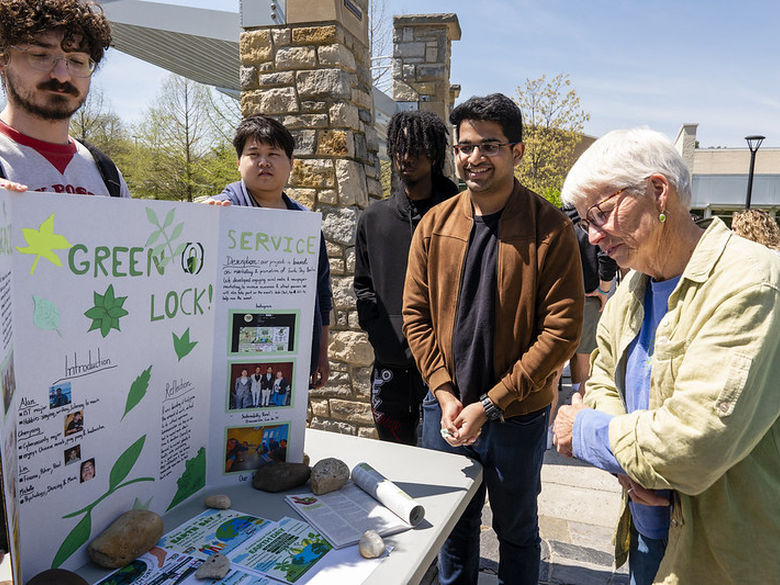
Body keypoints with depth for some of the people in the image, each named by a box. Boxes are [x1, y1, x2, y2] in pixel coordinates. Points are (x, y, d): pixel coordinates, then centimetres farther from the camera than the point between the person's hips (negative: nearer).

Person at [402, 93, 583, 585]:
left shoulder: (550, 229, -12)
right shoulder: (435, 224, -1)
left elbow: (562, 330, -15)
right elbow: (416, 315, 2)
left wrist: (491, 405, -17)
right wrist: (445, 392, -9)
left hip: (518, 416, -3)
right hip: (445, 411, 3)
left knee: (516, 530, 20)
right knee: (453, 525, 22)